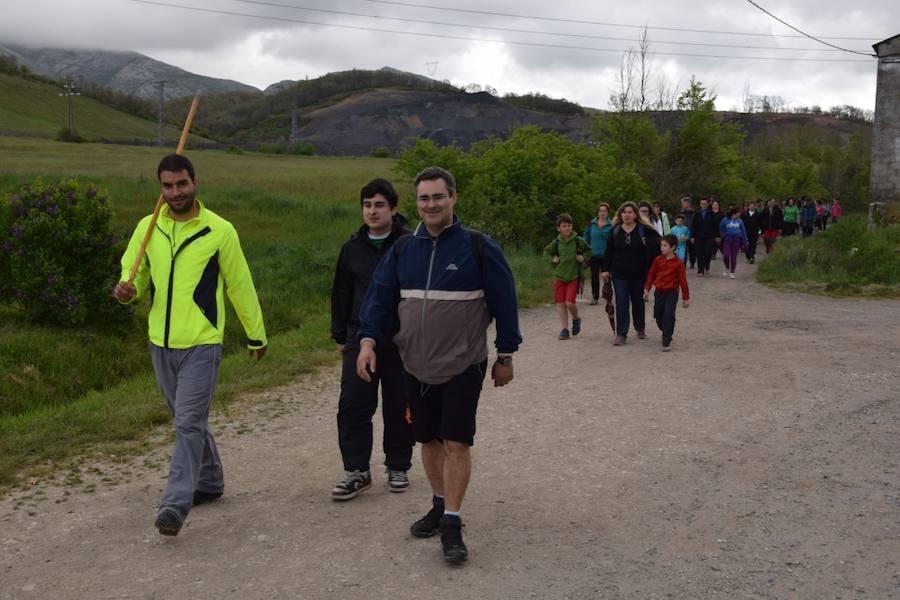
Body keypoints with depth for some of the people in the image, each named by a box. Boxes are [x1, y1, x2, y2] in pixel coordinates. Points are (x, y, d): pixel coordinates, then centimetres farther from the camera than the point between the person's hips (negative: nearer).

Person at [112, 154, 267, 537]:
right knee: (189, 419, 18)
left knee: (189, 424, -10)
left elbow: (240, 286, 0)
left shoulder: (220, 231, -7)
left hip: (201, 345, -5)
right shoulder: (147, 228, 4)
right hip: (161, 344, 5)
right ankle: (210, 482, 35)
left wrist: (256, 335, 7)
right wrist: (127, 290, -13)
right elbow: (133, 274, 13)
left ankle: (175, 505, -10)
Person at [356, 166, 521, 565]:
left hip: (463, 366, -4)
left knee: (456, 443, -6)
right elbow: (380, 297, 4)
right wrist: (368, 341, -10)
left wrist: (505, 356, -2)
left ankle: (452, 524, 2)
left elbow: (503, 301, -4)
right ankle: (440, 505, 31)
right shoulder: (403, 250, 5)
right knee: (429, 440, 14)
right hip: (416, 367, 4)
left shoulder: (478, 247, -7)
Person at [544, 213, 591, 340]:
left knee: (569, 303, -13)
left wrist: (583, 257, -3)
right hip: (559, 277, 3)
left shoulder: (578, 241, -4)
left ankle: (576, 319, 17)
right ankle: (564, 329, 11)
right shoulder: (556, 243, 1)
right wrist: (552, 259, 1)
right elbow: (546, 252, 18)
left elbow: (588, 250, 14)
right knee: (561, 304, 2)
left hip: (573, 277, -2)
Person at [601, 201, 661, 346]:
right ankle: (621, 334, -3)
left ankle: (640, 329, 35)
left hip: (638, 273, 0)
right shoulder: (615, 231, 2)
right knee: (621, 303, -5)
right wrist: (606, 269, 3)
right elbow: (608, 252, 6)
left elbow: (658, 240, 5)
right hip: (619, 274, 0)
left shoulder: (643, 229, -4)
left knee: (637, 301, 14)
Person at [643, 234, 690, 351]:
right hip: (659, 292, 5)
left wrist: (686, 298, -3)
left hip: (671, 293, -5)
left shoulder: (678, 263, -9)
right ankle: (666, 334, 36)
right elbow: (651, 274, 11)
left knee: (668, 317, -9)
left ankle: (666, 342, -5)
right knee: (658, 316, 12)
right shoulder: (658, 260, 2)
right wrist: (647, 289, 5)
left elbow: (683, 280, -5)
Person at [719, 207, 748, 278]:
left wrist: (744, 242, 8)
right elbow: (721, 231, 5)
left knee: (734, 256, 3)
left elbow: (743, 231, 10)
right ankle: (727, 268, 14)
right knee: (726, 255, -14)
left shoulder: (739, 221, 6)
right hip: (727, 240, -2)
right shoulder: (725, 220, -2)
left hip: (736, 240, 2)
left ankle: (732, 273, 12)